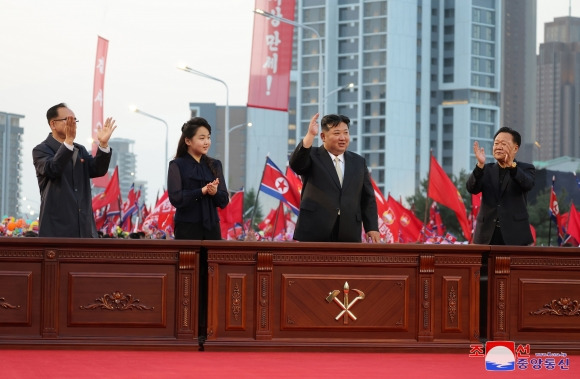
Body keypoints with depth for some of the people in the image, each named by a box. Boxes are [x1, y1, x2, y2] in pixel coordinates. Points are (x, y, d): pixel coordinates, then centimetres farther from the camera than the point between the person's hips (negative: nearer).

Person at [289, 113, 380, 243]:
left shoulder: (358, 162, 16)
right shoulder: (312, 156, 5)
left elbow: (367, 198, 15)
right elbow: (296, 163, -18)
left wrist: (372, 227, 5)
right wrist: (310, 135, -28)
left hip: (348, 237, 3)